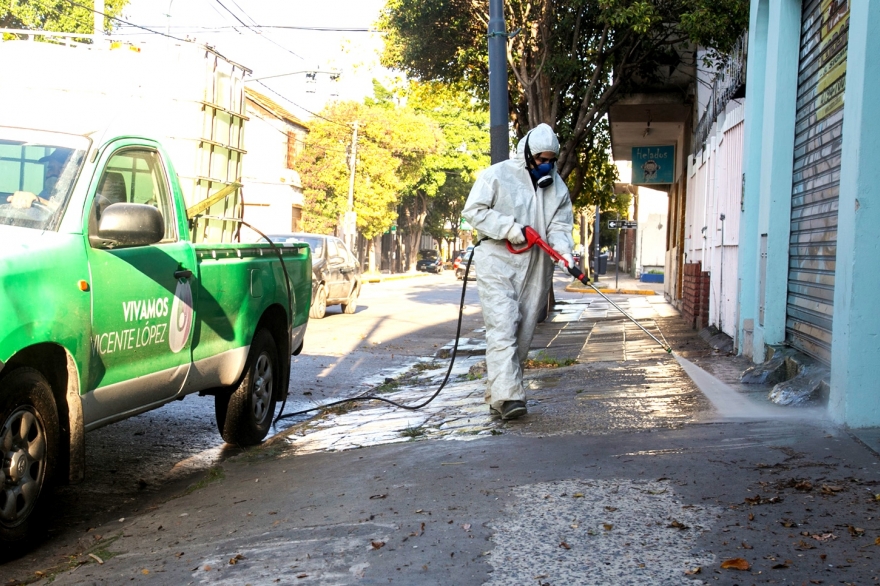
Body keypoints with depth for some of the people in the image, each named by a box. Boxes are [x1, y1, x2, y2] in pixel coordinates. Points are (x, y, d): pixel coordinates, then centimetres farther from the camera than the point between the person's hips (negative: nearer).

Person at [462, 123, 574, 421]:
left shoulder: (557, 186, 11)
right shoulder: (496, 175, -4)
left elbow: (560, 225, 6)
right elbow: (473, 210, -7)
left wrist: (564, 251, -14)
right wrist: (508, 228, -17)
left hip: (535, 270, 6)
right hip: (498, 264, -5)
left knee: (523, 334, 8)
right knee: (502, 327, -16)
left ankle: (496, 396, 19)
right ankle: (506, 395, -20)